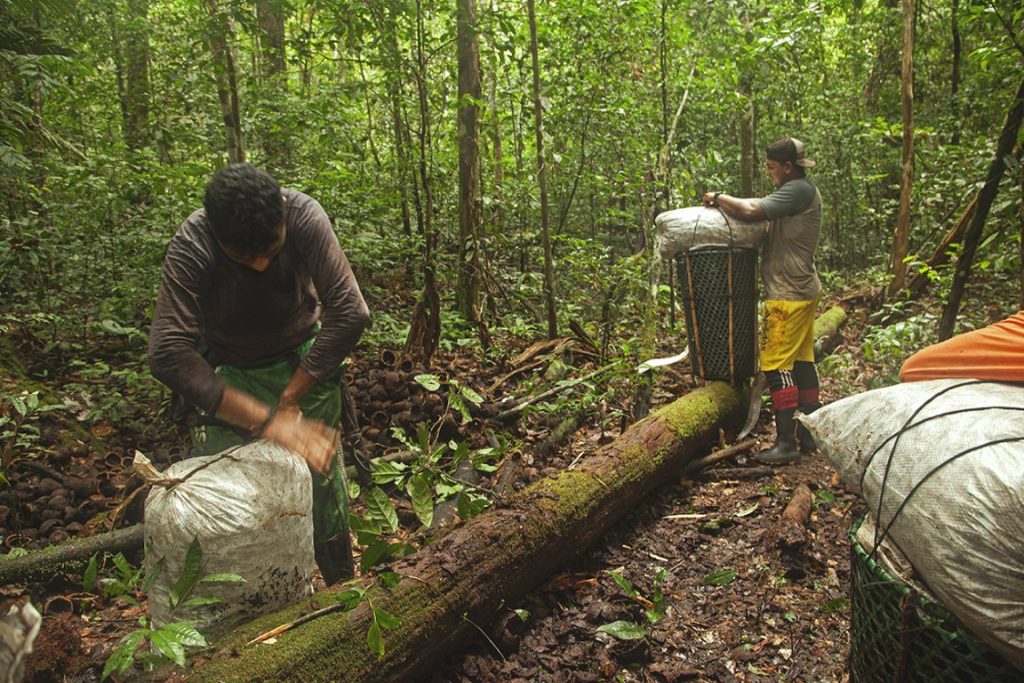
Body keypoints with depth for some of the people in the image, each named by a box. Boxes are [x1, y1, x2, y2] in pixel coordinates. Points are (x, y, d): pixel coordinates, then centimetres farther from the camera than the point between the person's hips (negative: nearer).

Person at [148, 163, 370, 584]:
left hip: (303, 360, 0)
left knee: (320, 470, -4)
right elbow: (167, 354, -35)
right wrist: (266, 422, -40)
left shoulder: (304, 217, -29)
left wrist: (290, 400, -26)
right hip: (227, 370, 0)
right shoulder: (189, 249, -29)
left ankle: (343, 588, 20)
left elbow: (350, 312, -29)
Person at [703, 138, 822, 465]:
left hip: (789, 294, -10)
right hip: (803, 290, 10)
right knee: (802, 361, 13)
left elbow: (752, 211, -25)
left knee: (776, 364, -8)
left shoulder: (798, 190, -14)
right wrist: (727, 203, 1)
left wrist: (719, 198, -10)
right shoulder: (802, 191, 19)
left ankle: (786, 443, -4)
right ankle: (810, 434, 22)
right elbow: (763, 209, 13)